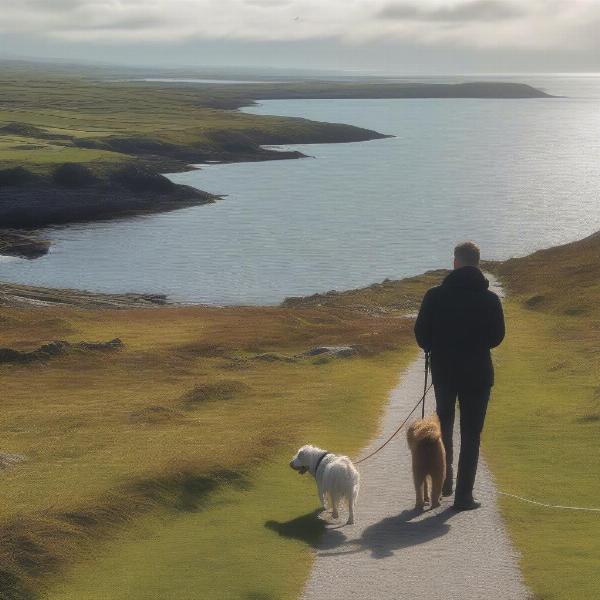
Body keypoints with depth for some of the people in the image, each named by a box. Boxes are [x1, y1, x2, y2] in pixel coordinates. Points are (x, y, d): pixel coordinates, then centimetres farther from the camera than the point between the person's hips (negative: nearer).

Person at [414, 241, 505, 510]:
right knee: (471, 435, 5)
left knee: (444, 422, 24)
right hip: (478, 373, -1)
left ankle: (444, 480, 25)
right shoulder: (490, 299, -9)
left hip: (443, 370, 1)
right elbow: (497, 337, -1)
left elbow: (421, 334, -3)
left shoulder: (435, 296, -8)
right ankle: (464, 495, 4)